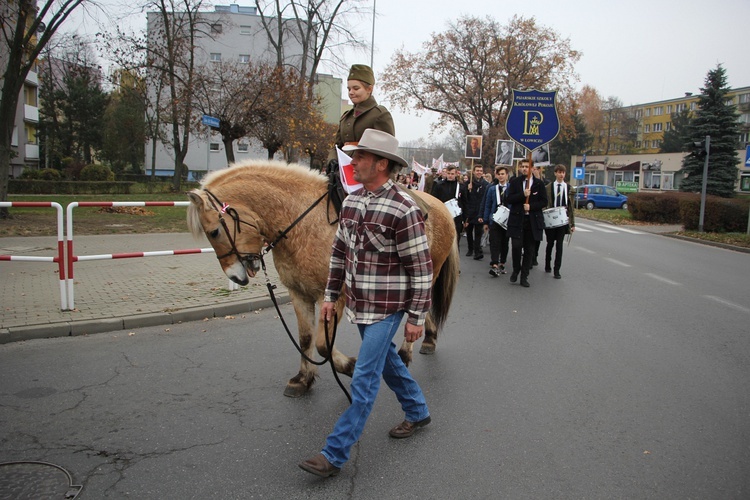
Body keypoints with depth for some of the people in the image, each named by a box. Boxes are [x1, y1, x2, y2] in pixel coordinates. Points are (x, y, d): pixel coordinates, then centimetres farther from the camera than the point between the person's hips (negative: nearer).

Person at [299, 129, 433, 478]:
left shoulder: (403, 210, -20)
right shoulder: (351, 201, 3)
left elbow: (421, 268, -17)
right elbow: (340, 252, 12)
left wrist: (416, 317, -15)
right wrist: (330, 296, 13)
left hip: (386, 308, -8)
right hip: (359, 304, 8)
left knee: (364, 379, -3)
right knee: (387, 362, 22)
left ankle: (335, 453, 6)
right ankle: (418, 413, 44)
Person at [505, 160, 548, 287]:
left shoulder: (539, 184, 5)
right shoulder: (515, 182, 5)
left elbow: (544, 202, 2)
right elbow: (509, 199, -3)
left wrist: (531, 206, -13)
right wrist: (523, 195, -16)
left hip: (533, 220, 1)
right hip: (517, 219, -1)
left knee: (529, 249, 4)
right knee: (516, 246, -11)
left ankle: (524, 276, 14)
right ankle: (516, 269, 14)